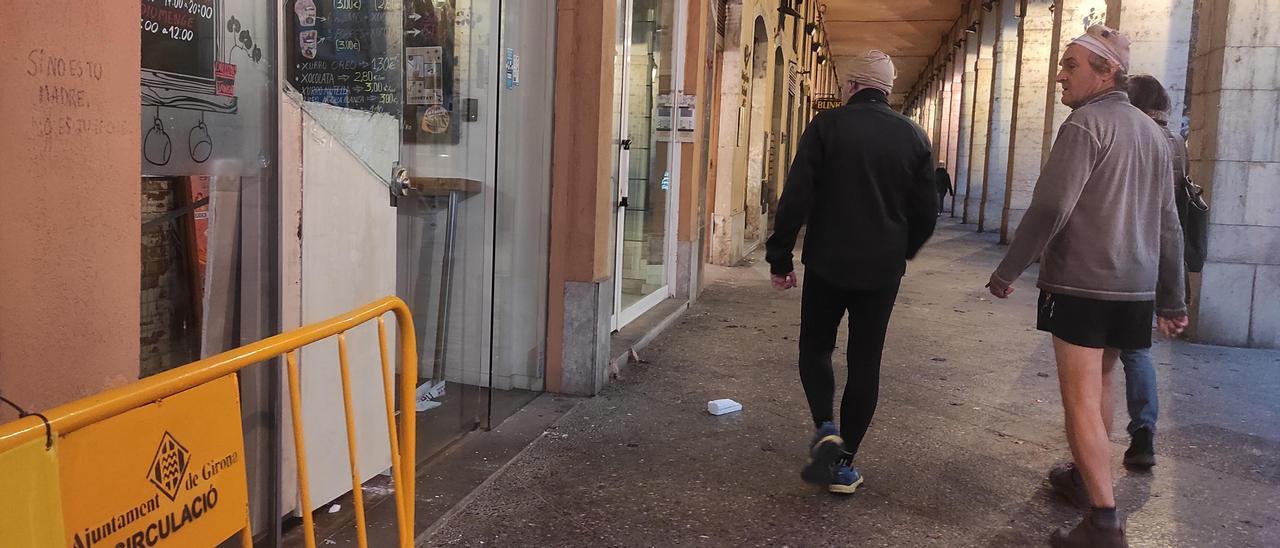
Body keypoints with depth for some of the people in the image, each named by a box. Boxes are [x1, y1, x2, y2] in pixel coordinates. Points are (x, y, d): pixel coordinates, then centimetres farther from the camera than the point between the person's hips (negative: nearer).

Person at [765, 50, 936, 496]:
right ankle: (843, 462, 14)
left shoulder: (827, 125, -7)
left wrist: (780, 257, -3)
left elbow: (795, 198, -11)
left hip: (828, 263, -2)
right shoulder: (914, 136, 3)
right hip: (882, 270, 2)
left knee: (815, 347, 16)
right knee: (865, 363, 9)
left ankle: (826, 430, -6)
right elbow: (926, 213, 7)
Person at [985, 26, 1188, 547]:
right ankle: (1085, 476, 37)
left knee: (1081, 398, -6)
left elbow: (1049, 208, -19)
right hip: (1134, 287, 8)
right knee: (1100, 383, 23)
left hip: (1081, 283, -8)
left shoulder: (1086, 124, -11)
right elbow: (1168, 225, 16)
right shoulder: (1152, 133, 14)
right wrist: (1171, 299, 19)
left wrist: (1007, 271, -11)